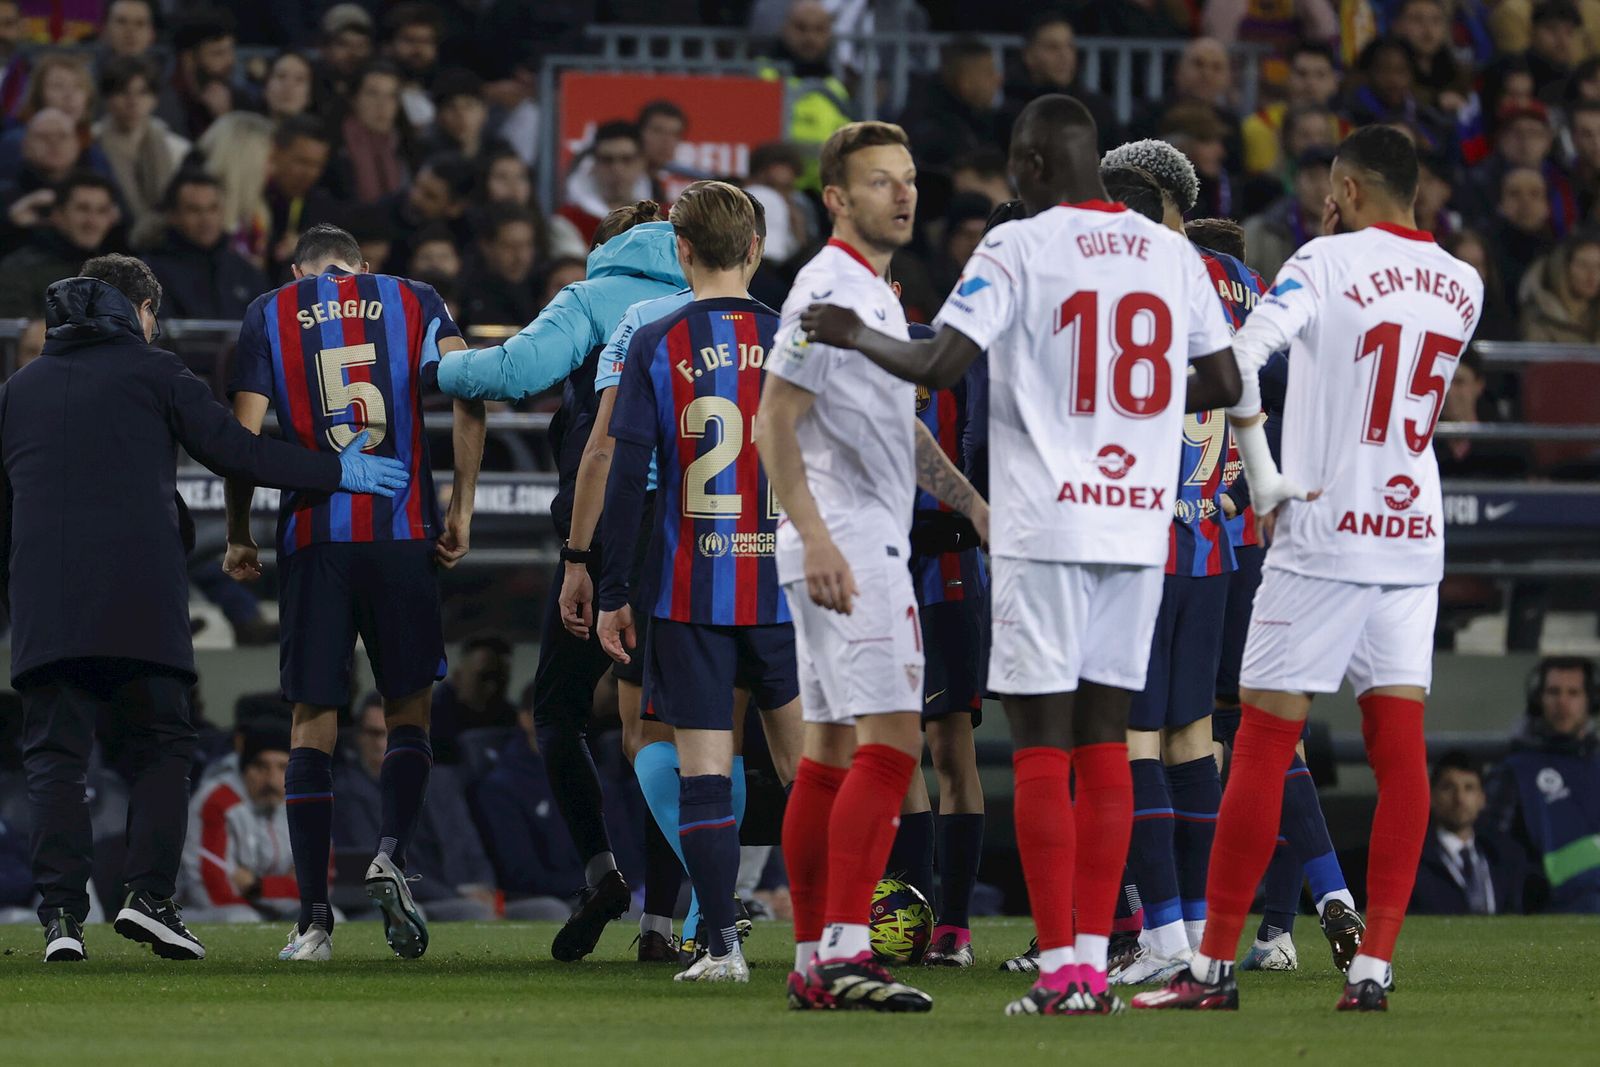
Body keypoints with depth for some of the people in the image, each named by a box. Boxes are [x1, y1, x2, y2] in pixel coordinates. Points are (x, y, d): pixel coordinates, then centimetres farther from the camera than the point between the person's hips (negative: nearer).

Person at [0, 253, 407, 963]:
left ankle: (61, 911, -11)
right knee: (159, 746, 5)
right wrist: (337, 472, 8)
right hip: (141, 598, -2)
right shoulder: (152, 372, 9)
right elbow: (233, 451, 2)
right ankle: (148, 892, -11)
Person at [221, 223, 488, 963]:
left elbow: (244, 435, 1)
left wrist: (238, 536, 11)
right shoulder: (415, 303, 11)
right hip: (402, 533, 0)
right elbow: (467, 400, -3)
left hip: (313, 538, 0)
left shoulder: (269, 315, 9)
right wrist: (462, 510, 1)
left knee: (313, 725, 4)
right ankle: (392, 852, -13)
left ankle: (314, 917, 0)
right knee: (409, 709, 12)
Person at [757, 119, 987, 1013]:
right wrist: (816, 536, -25)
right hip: (846, 545, -10)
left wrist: (972, 503, 28)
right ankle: (845, 950, -22)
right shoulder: (829, 288, -12)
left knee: (833, 753, 10)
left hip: (868, 545, 10)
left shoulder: (877, 292, 19)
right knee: (892, 741, -17)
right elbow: (776, 424, -17)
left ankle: (814, 959, 12)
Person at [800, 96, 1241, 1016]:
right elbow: (1224, 385, 14)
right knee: (1104, 741, 9)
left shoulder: (1018, 248, -6)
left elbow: (938, 365, -14)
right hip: (1140, 526, 5)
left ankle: (1060, 968, -6)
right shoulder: (1172, 253, 9)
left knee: (1043, 748, -2)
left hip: (1046, 525, -5)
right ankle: (1094, 961, 6)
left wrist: (852, 335, 2)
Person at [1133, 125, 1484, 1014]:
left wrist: (1264, 479, -13)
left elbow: (1234, 363, -21)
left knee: (1263, 744, 0)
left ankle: (1213, 965, 1)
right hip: (1416, 541, 5)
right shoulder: (1461, 287, 8)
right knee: (1399, 750, 3)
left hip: (1322, 537, -5)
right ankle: (1374, 964, -2)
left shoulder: (1328, 263, -8)